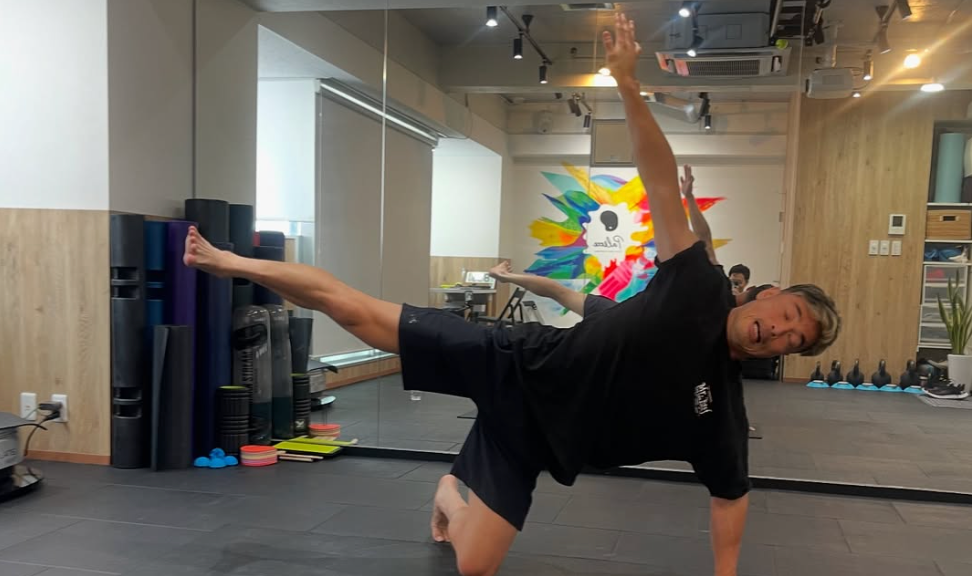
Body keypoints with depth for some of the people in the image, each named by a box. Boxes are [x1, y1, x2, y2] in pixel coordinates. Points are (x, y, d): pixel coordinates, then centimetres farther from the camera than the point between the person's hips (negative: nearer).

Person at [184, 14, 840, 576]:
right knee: (353, 308, -4)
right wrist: (629, 83, -22)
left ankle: (449, 492, 31)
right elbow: (663, 184, -13)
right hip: (517, 366, -2)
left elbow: (733, 494, 11)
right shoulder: (699, 290, -8)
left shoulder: (723, 409, -1)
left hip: (531, 436, 3)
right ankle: (231, 262, 18)